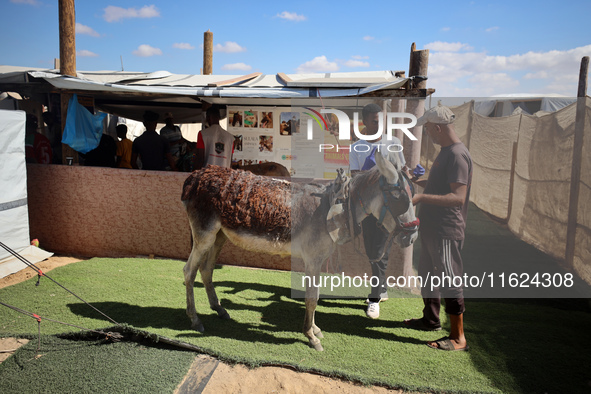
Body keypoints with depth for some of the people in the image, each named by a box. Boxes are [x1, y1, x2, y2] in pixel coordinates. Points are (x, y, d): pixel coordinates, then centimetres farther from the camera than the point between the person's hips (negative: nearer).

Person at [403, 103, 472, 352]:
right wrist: (416, 181, 21)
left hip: (447, 231, -11)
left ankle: (458, 337, 10)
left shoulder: (457, 155, -19)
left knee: (449, 280, -2)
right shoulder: (445, 152, 12)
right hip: (432, 227, 11)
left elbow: (458, 197, -27)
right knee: (427, 273, 21)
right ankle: (431, 320, 39)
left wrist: (422, 197, -32)